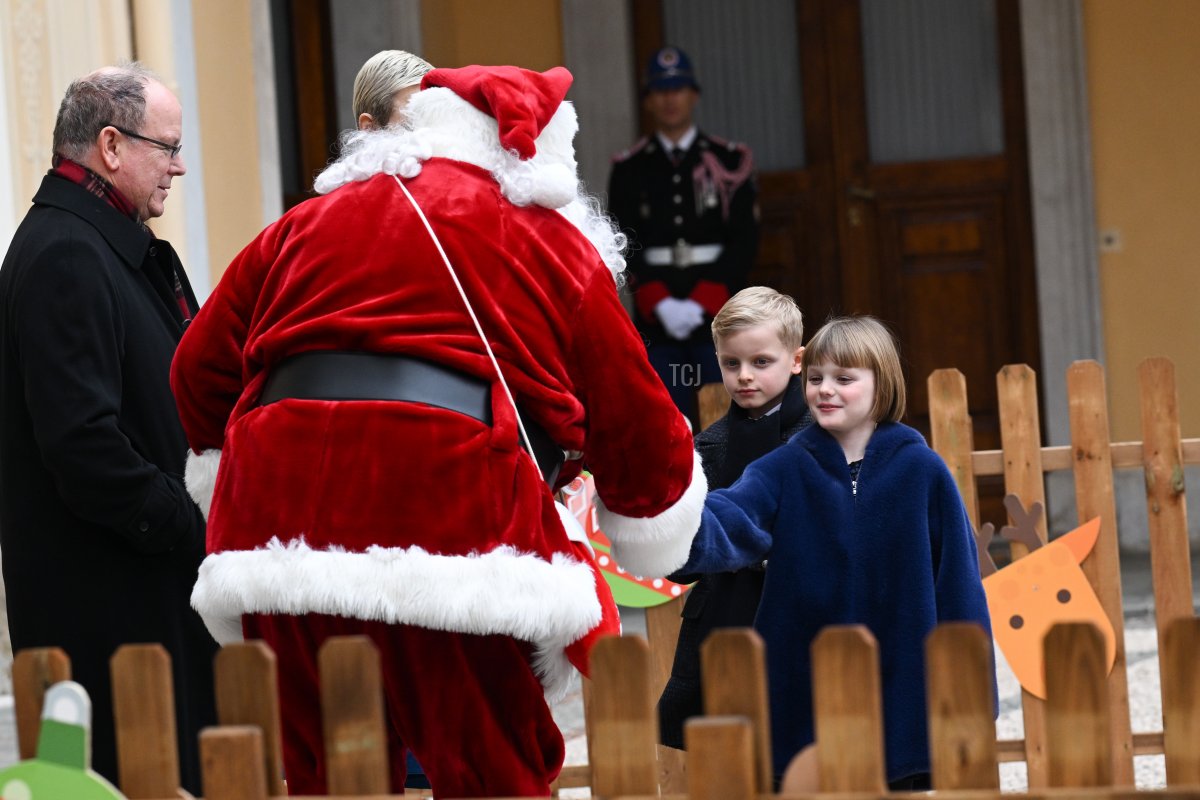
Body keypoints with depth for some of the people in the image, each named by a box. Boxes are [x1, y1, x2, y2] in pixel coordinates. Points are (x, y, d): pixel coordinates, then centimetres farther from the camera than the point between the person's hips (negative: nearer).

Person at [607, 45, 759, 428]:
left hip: (718, 308, -1)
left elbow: (745, 241, -1)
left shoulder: (729, 161, 4)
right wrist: (660, 303, -12)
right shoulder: (629, 169, 7)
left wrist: (701, 303, -11)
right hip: (656, 317, 1)